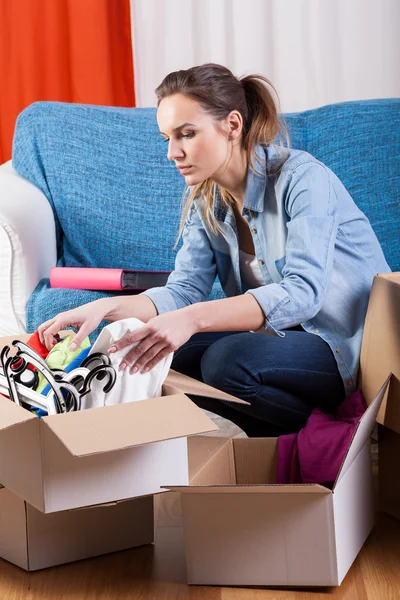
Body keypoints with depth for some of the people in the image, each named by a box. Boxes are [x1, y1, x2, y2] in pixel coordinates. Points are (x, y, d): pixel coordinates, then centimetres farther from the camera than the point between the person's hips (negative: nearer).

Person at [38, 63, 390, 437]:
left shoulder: (302, 178, -20)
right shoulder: (204, 200, 3)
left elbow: (303, 293, -31)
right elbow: (184, 290, -3)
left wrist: (192, 319, -43)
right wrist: (105, 308, -22)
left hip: (351, 343, -7)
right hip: (279, 333, 7)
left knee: (227, 361, -30)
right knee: (159, 350, -11)